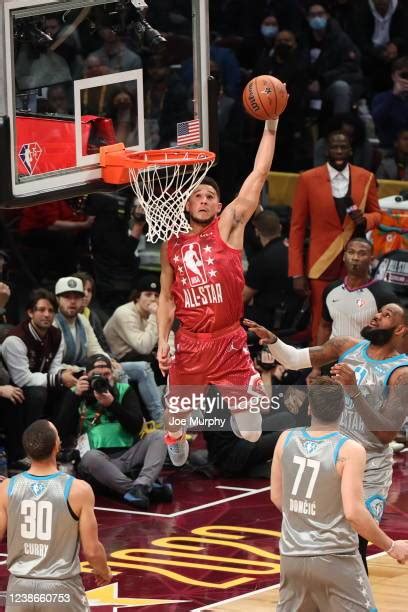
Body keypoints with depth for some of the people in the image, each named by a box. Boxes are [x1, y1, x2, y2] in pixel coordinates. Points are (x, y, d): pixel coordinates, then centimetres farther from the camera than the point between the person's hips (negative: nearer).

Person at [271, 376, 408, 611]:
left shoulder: (286, 440, -2)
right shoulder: (350, 451, -16)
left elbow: (277, 498, 8)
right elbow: (353, 513, -21)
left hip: (293, 555, 5)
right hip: (335, 559, -5)